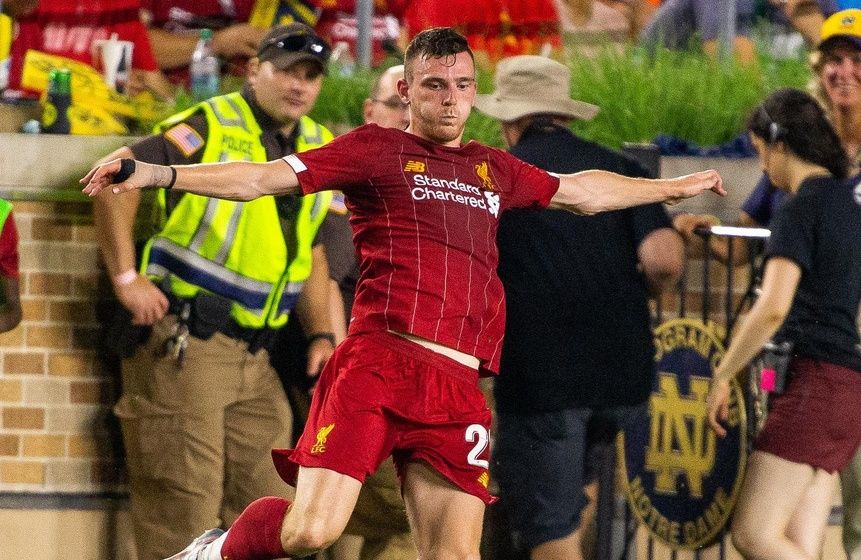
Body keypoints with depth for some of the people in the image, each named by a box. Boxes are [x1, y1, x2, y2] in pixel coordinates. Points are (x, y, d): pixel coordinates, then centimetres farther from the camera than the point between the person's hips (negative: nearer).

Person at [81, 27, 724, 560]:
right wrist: (152, 173, -10)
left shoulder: (493, 169, 24)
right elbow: (260, 178, 1)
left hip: (457, 385, 5)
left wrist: (674, 187, 49)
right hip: (378, 362, -5)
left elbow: (582, 191, 41)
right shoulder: (377, 149, 8)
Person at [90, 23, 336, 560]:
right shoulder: (211, 127, -9)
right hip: (184, 344, -7)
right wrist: (127, 277, -19)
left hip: (254, 356, 7)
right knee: (184, 502, -7)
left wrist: (322, 335, 8)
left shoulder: (319, 151, 13)